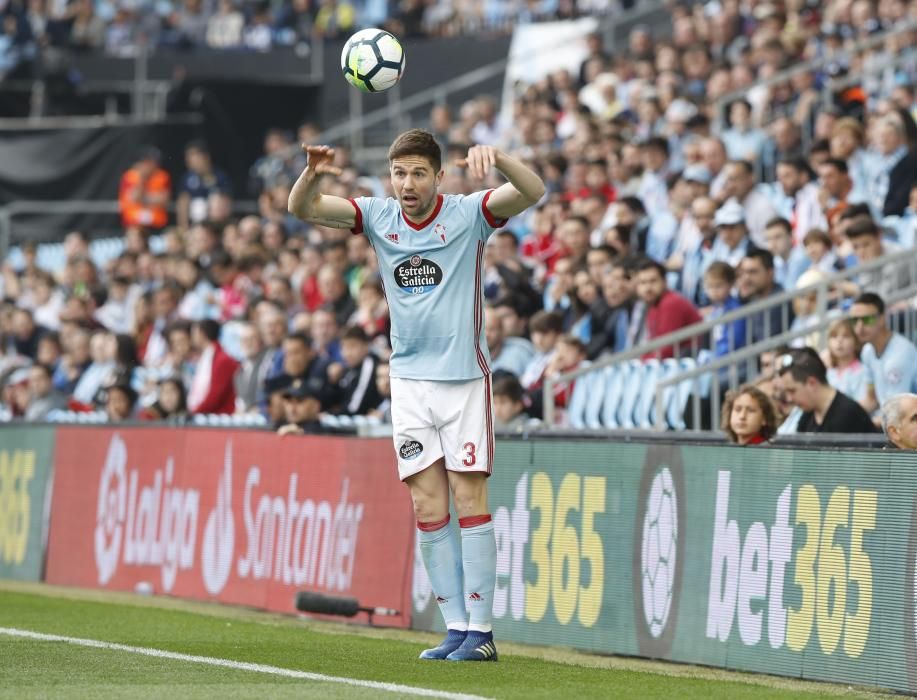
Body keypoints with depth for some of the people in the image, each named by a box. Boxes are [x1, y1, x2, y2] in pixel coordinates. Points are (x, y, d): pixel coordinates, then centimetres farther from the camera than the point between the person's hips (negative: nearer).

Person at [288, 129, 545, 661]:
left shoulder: (468, 213, -6)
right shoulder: (379, 217, 4)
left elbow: (533, 192, -21)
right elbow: (303, 209, -3)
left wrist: (496, 158, -40)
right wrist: (314, 173, -26)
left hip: (464, 377, -4)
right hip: (409, 379, 4)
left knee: (469, 500, -5)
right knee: (428, 507, 1)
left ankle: (481, 629, -3)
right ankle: (456, 627, 5)